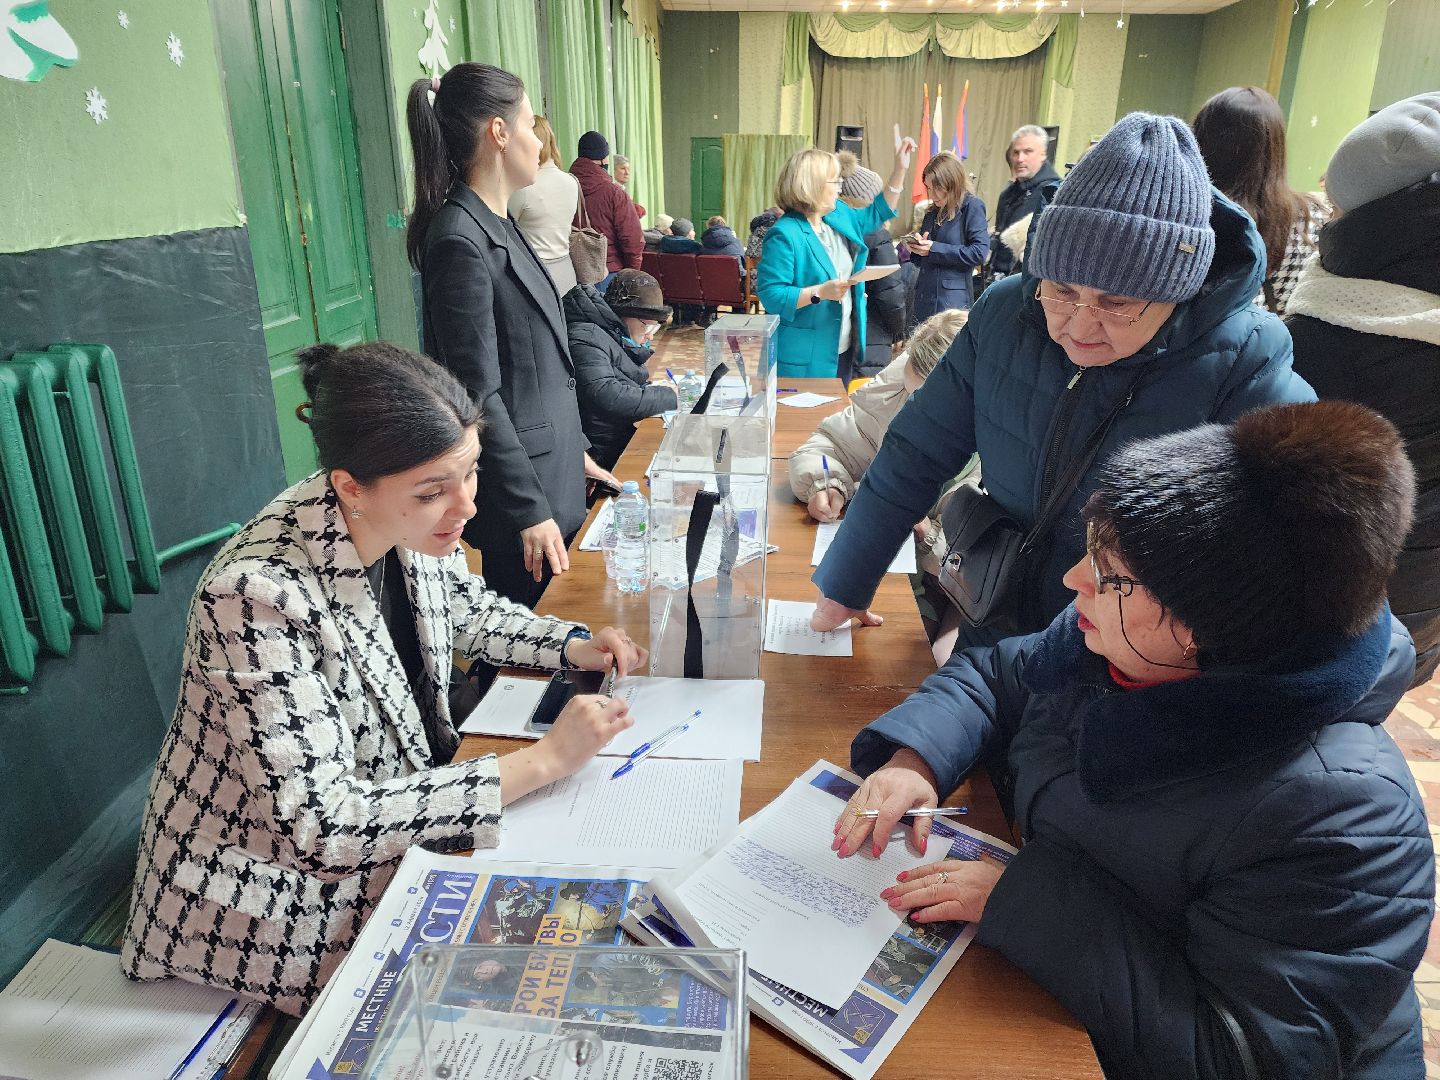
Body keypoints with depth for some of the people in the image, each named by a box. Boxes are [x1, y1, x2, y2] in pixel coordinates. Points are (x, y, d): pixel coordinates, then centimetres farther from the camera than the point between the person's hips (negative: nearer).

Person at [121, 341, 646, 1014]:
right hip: (279, 891, -6)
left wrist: (575, 645, -8)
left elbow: (466, 610, 10)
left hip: (402, 788, 7)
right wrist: (542, 761, -33)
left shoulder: (412, 526, -13)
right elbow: (319, 827, -34)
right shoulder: (257, 594, -34)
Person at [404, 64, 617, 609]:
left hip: (552, 471, 9)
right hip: (519, 485, -9)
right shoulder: (461, 240, -18)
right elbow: (479, 394, -20)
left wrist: (573, 450, 20)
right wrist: (529, 510, -19)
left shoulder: (497, 225, 11)